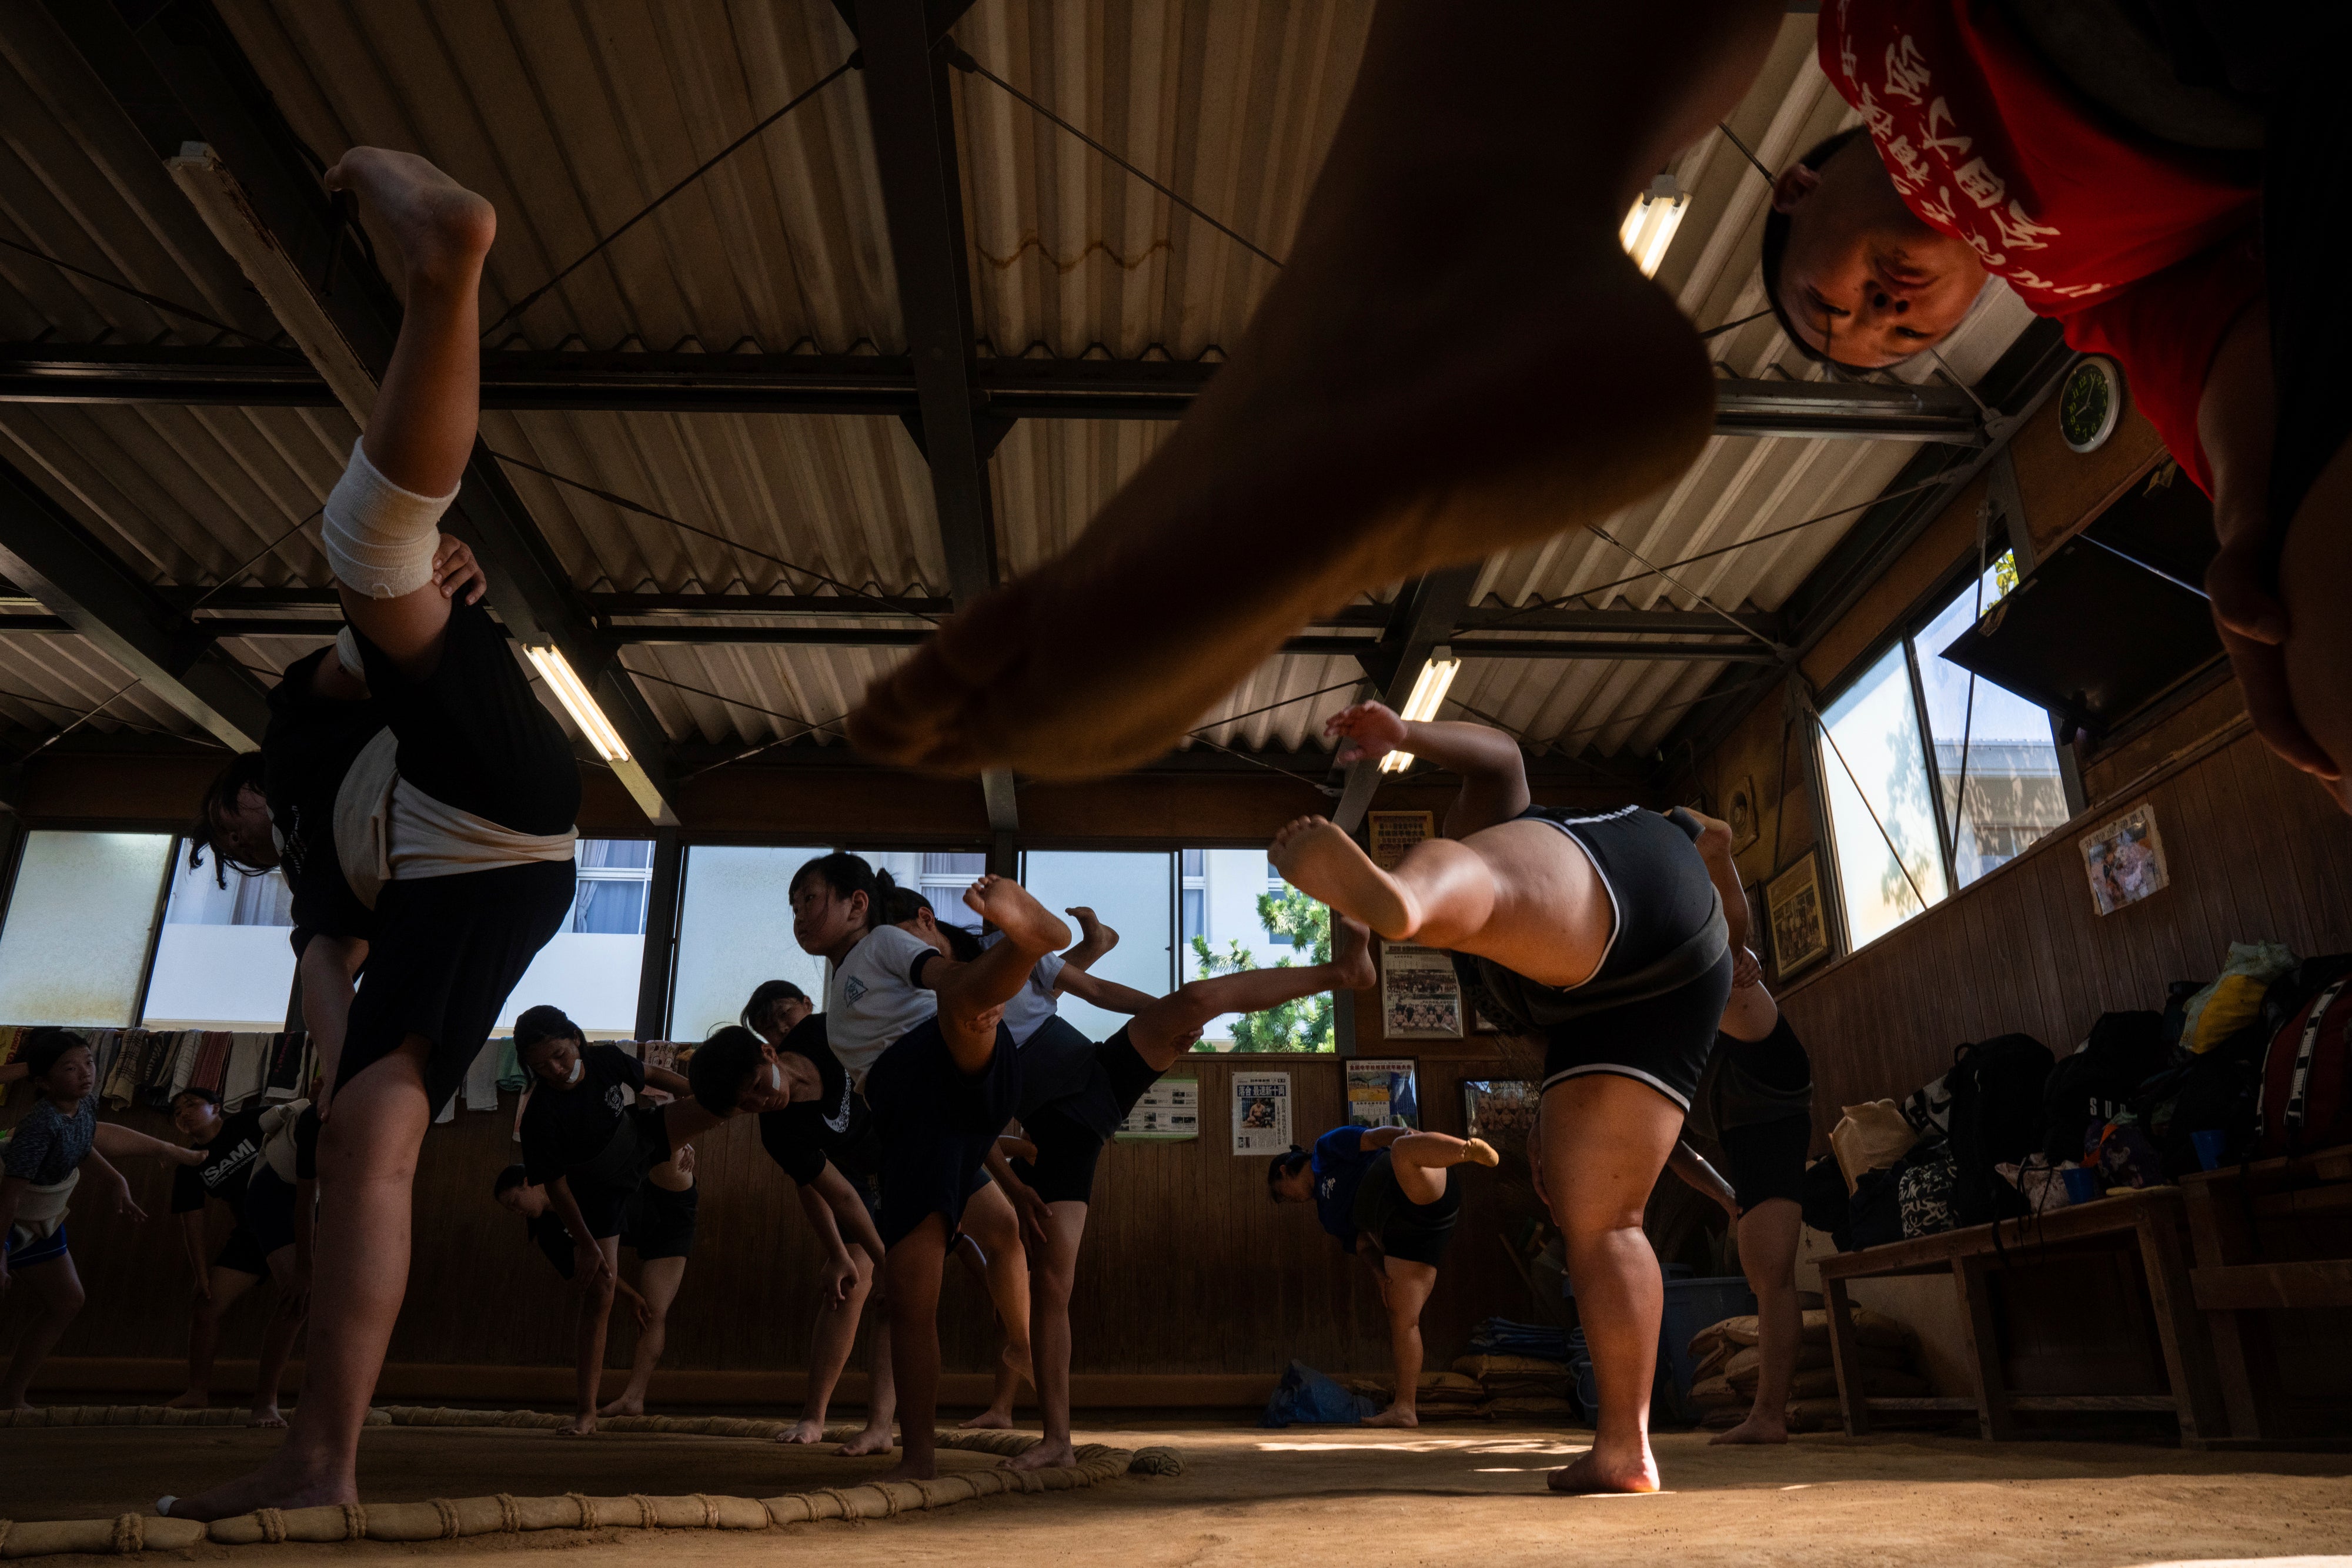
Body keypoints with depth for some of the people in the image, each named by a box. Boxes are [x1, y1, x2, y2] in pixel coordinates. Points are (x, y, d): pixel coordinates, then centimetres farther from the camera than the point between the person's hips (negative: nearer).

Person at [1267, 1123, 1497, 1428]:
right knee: (1403, 1318, 0)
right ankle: (1404, 1408, 0)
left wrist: (1406, 1135, -18)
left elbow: (1376, 1137, 2)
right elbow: (1361, 1244, 23)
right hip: (1398, 1234, 7)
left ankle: (1473, 1151, -58)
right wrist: (1380, 1274, 3)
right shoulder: (1327, 1214, 33)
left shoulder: (1327, 1148, 16)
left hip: (1417, 1194, -7)